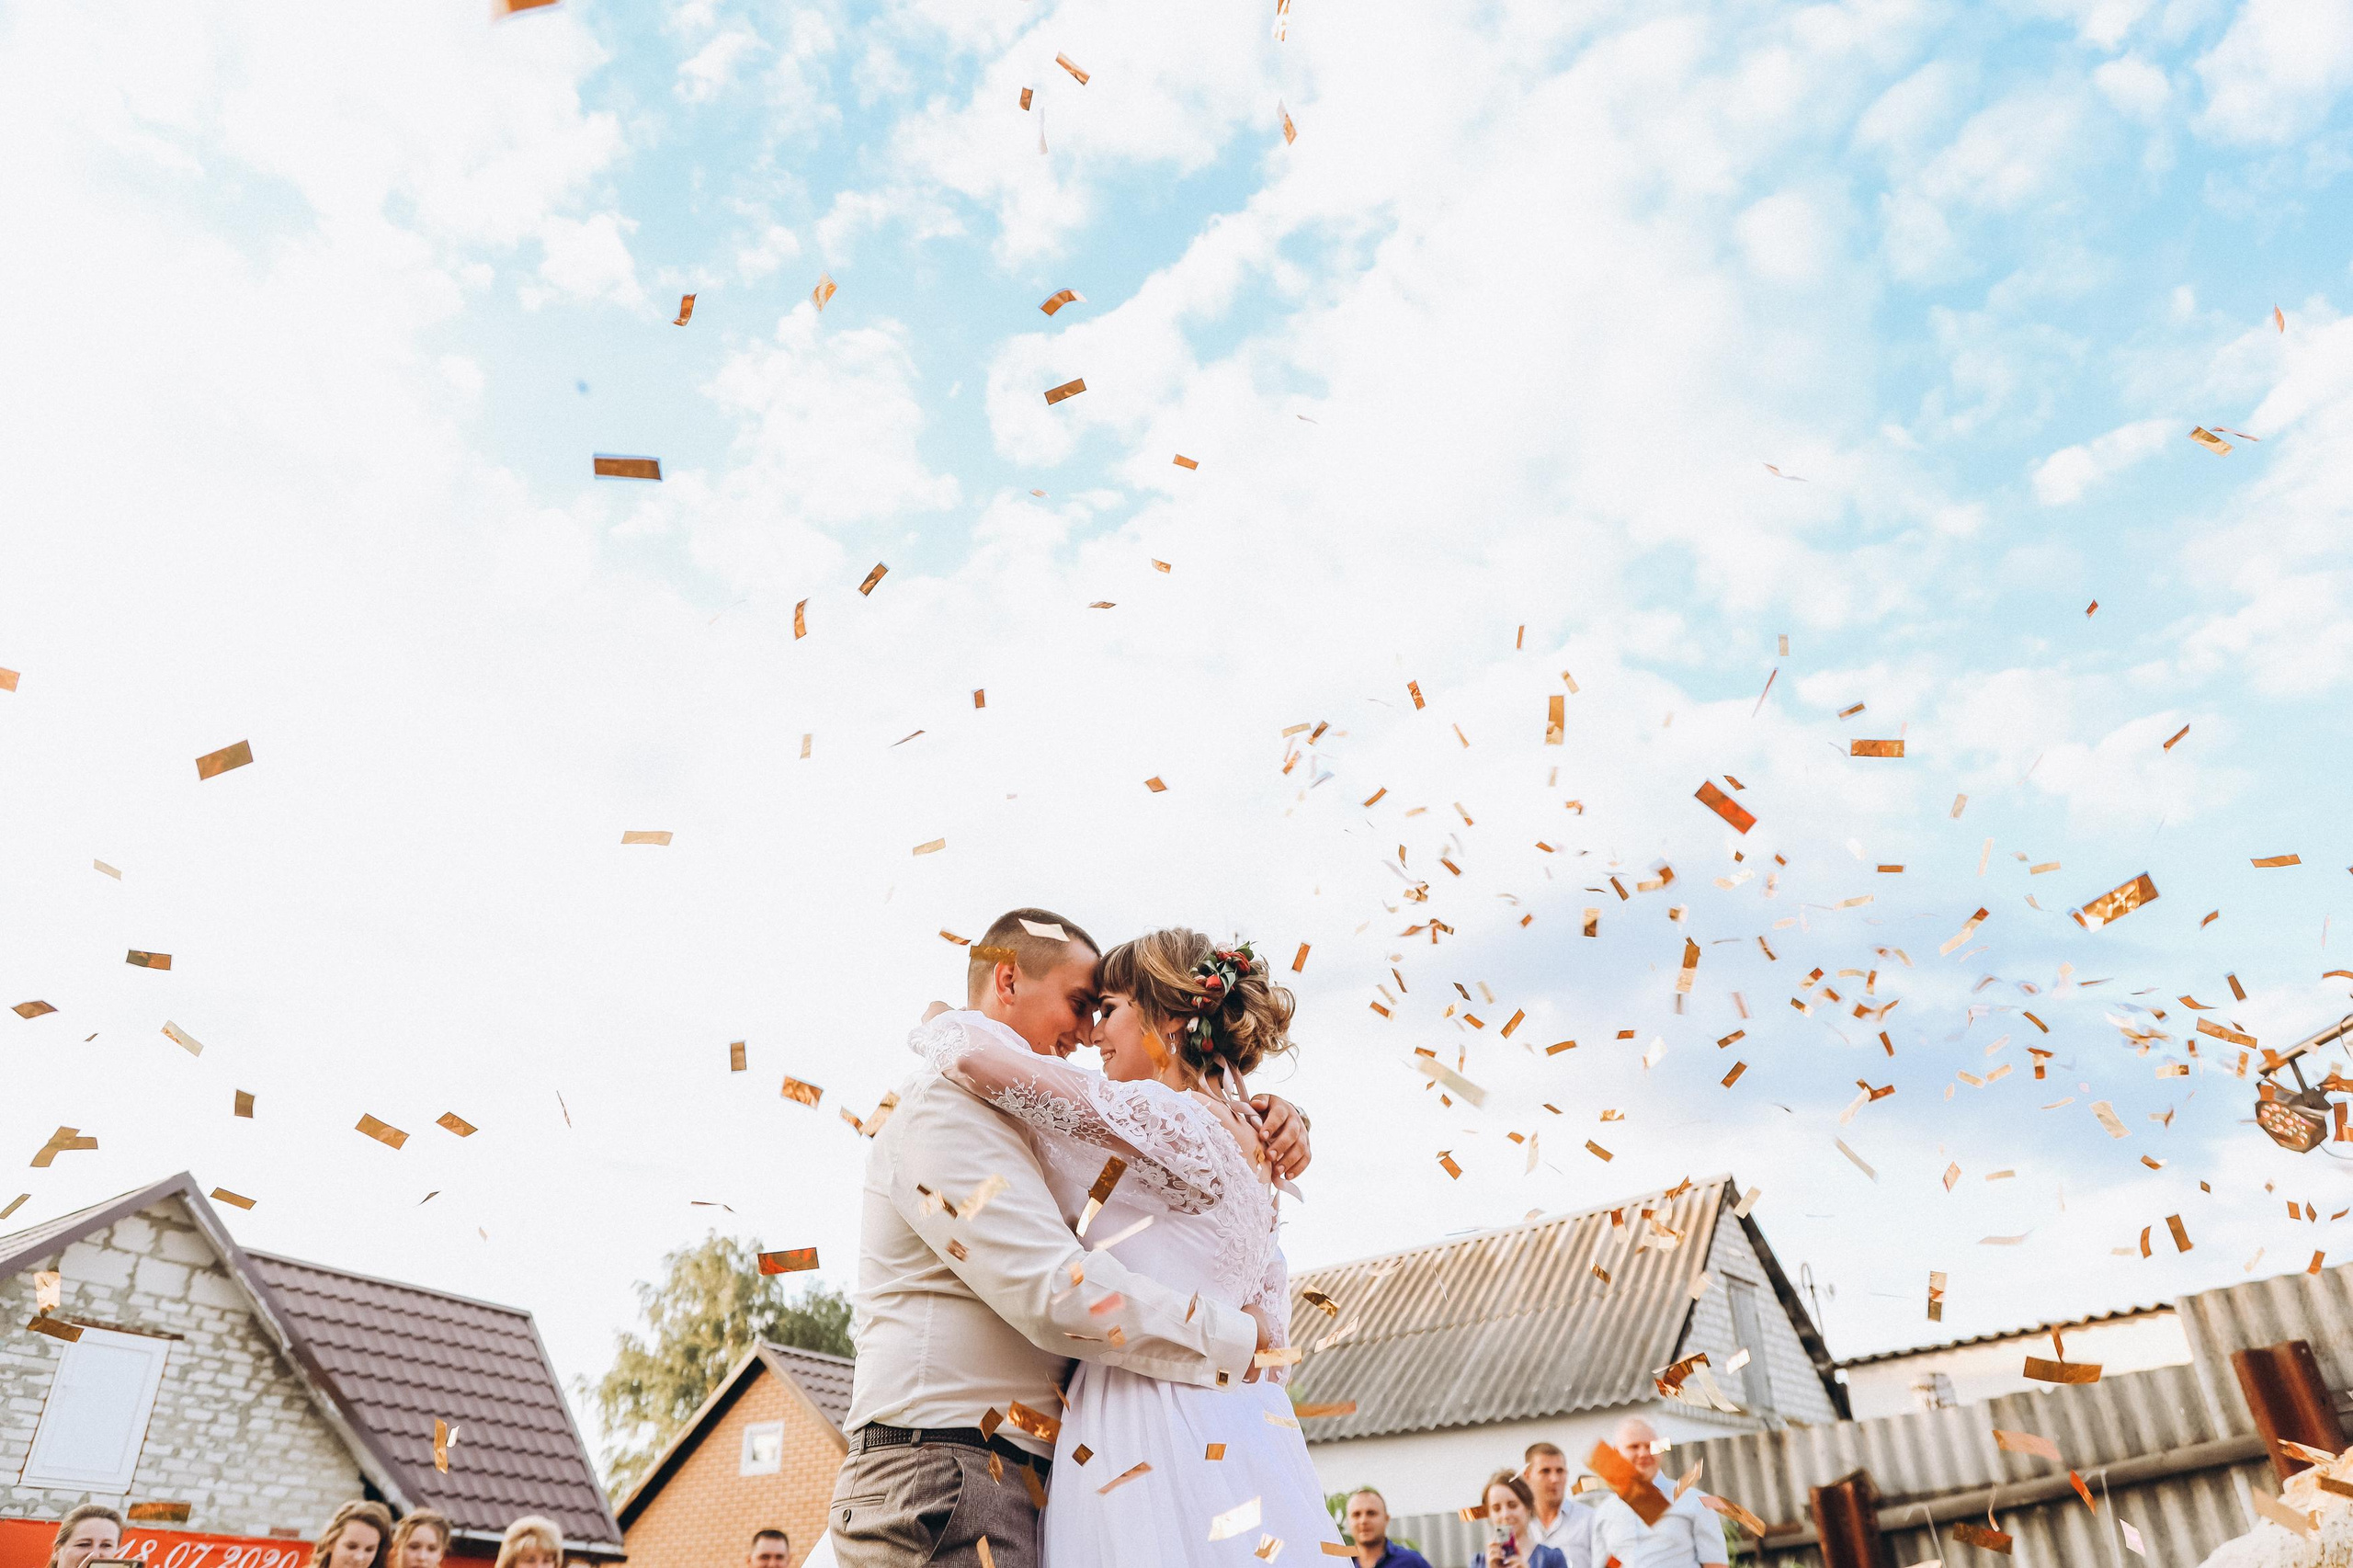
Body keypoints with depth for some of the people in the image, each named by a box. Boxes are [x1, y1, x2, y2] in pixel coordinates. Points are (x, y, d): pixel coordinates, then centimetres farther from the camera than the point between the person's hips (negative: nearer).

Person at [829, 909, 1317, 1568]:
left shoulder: (1034, 1124, 19)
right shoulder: (942, 1106, -12)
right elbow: (1055, 1292, -22)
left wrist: (1275, 1124, 6)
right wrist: (1240, 1338, -13)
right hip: (942, 1481, -9)